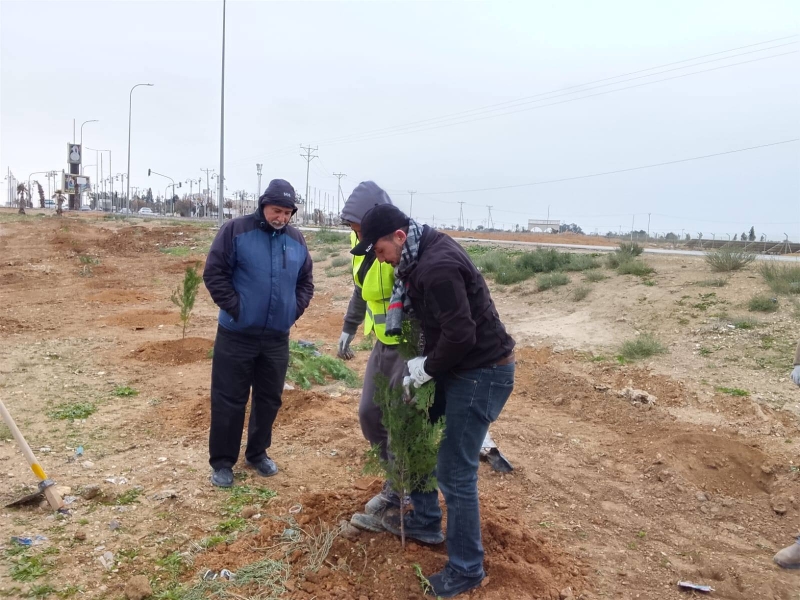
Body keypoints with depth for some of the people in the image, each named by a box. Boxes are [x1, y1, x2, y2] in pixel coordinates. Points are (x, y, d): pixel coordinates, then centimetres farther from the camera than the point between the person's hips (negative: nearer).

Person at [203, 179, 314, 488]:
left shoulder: (297, 240, 6)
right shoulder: (235, 230, -8)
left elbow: (305, 281, 16)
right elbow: (213, 273, -9)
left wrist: (295, 309, 3)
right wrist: (234, 307, -12)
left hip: (277, 338, 4)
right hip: (236, 335, -4)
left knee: (269, 399, 14)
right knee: (228, 400, 4)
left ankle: (258, 453, 33)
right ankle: (222, 462, 18)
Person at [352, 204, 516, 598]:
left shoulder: (437, 266, -27)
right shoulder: (424, 252, 5)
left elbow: (460, 335, -29)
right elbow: (407, 282, 26)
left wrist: (427, 366, -14)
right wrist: (396, 314, 9)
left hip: (481, 373, -11)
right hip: (458, 367, 11)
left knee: (455, 473, -3)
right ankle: (425, 522, 38)